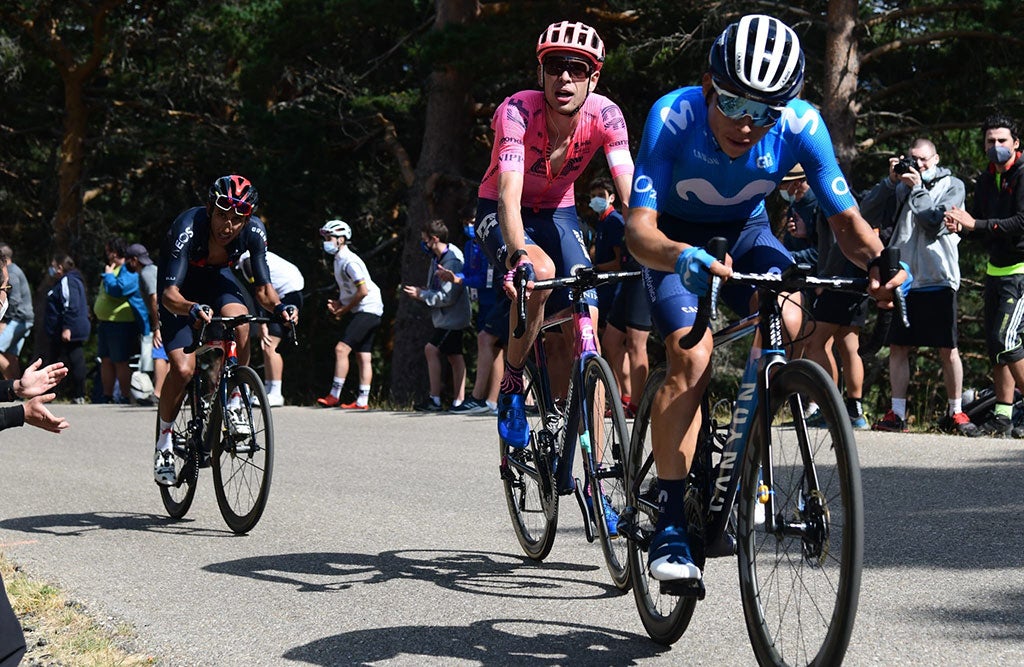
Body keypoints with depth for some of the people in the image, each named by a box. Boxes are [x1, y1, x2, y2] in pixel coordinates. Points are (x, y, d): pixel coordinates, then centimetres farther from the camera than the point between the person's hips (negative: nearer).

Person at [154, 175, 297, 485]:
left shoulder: (254, 231, -26)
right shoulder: (188, 228, -36)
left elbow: (263, 288, -18)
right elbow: (169, 294, -41)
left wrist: (278, 306, -40)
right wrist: (192, 309, -61)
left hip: (218, 279, 3)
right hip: (182, 289, -3)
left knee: (240, 320, -31)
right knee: (183, 369, -18)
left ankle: (234, 402, -12)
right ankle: (164, 442, 4)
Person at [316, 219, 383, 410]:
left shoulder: (349, 261, -16)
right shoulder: (339, 260, 15)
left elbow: (363, 291, -22)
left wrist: (343, 310, -12)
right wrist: (338, 303, 6)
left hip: (367, 310, -10)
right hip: (362, 311, 10)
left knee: (341, 348, -15)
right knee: (363, 356, 7)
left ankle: (334, 396, -14)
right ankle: (362, 401, 7)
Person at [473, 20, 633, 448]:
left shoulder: (604, 115, -22)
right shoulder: (517, 111, -30)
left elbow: (631, 191, -29)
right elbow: (509, 194, -42)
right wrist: (518, 255, -59)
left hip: (558, 213, 3)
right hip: (500, 213, -3)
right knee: (540, 272, -37)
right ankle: (511, 386, -13)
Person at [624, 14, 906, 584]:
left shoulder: (802, 126, -27)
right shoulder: (673, 117, -33)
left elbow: (846, 219, -19)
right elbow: (639, 228, -38)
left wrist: (879, 260, -41)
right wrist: (682, 257, -60)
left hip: (746, 233, 2)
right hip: (678, 240, -2)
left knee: (788, 325, -27)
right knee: (692, 358, -25)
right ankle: (670, 522, -16)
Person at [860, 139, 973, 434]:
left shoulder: (952, 185, 5)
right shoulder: (901, 186, 13)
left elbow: (935, 222, -10)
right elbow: (868, 212, 3)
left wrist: (917, 189, -7)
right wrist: (890, 180, -4)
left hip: (938, 282, -3)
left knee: (948, 350, 0)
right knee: (898, 347, 2)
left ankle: (955, 412, 11)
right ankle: (897, 414, 6)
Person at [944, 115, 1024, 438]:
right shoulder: (986, 181, 13)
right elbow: (978, 225, 14)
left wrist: (975, 224, -26)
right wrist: (960, 226, -9)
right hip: (997, 269, 8)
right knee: (995, 341, 7)